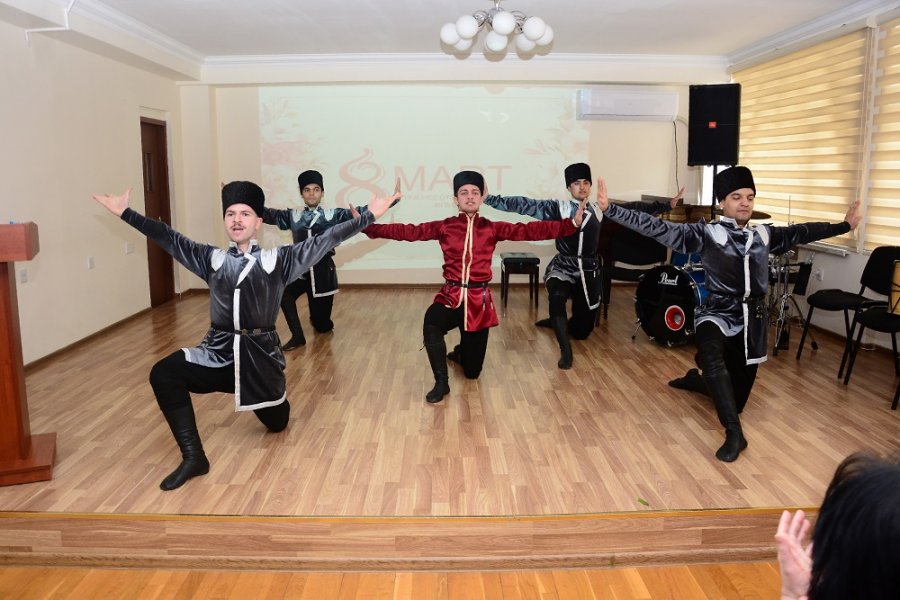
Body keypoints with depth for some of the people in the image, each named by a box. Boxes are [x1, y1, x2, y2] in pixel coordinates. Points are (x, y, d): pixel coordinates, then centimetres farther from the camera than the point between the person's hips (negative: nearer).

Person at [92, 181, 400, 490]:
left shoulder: (277, 259, -1)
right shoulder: (212, 259, 7)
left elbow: (325, 240, -4)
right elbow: (169, 237, 10)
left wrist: (370, 216, -7)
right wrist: (125, 212, 7)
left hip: (261, 355, -1)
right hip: (218, 354, 2)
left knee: (276, 422, 15)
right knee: (163, 374, -22)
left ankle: (275, 400, 56)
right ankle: (193, 456, -10)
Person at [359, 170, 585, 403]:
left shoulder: (492, 228, 2)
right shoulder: (444, 227, 2)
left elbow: (528, 230, -6)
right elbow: (408, 232, -2)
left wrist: (572, 223, -15)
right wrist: (368, 227, -9)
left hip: (479, 299, 1)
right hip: (450, 296, -1)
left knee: (472, 371, 8)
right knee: (431, 325, -37)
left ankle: (460, 352, 47)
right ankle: (441, 383, -17)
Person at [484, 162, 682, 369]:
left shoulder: (600, 210, 5)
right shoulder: (558, 208, -4)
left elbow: (632, 209, 11)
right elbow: (524, 205, -10)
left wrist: (667, 205, 10)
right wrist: (488, 199, -16)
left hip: (589, 271, 3)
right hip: (562, 268, -3)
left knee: (582, 331, 9)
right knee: (557, 296, -39)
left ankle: (556, 322, 44)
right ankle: (565, 351, -26)